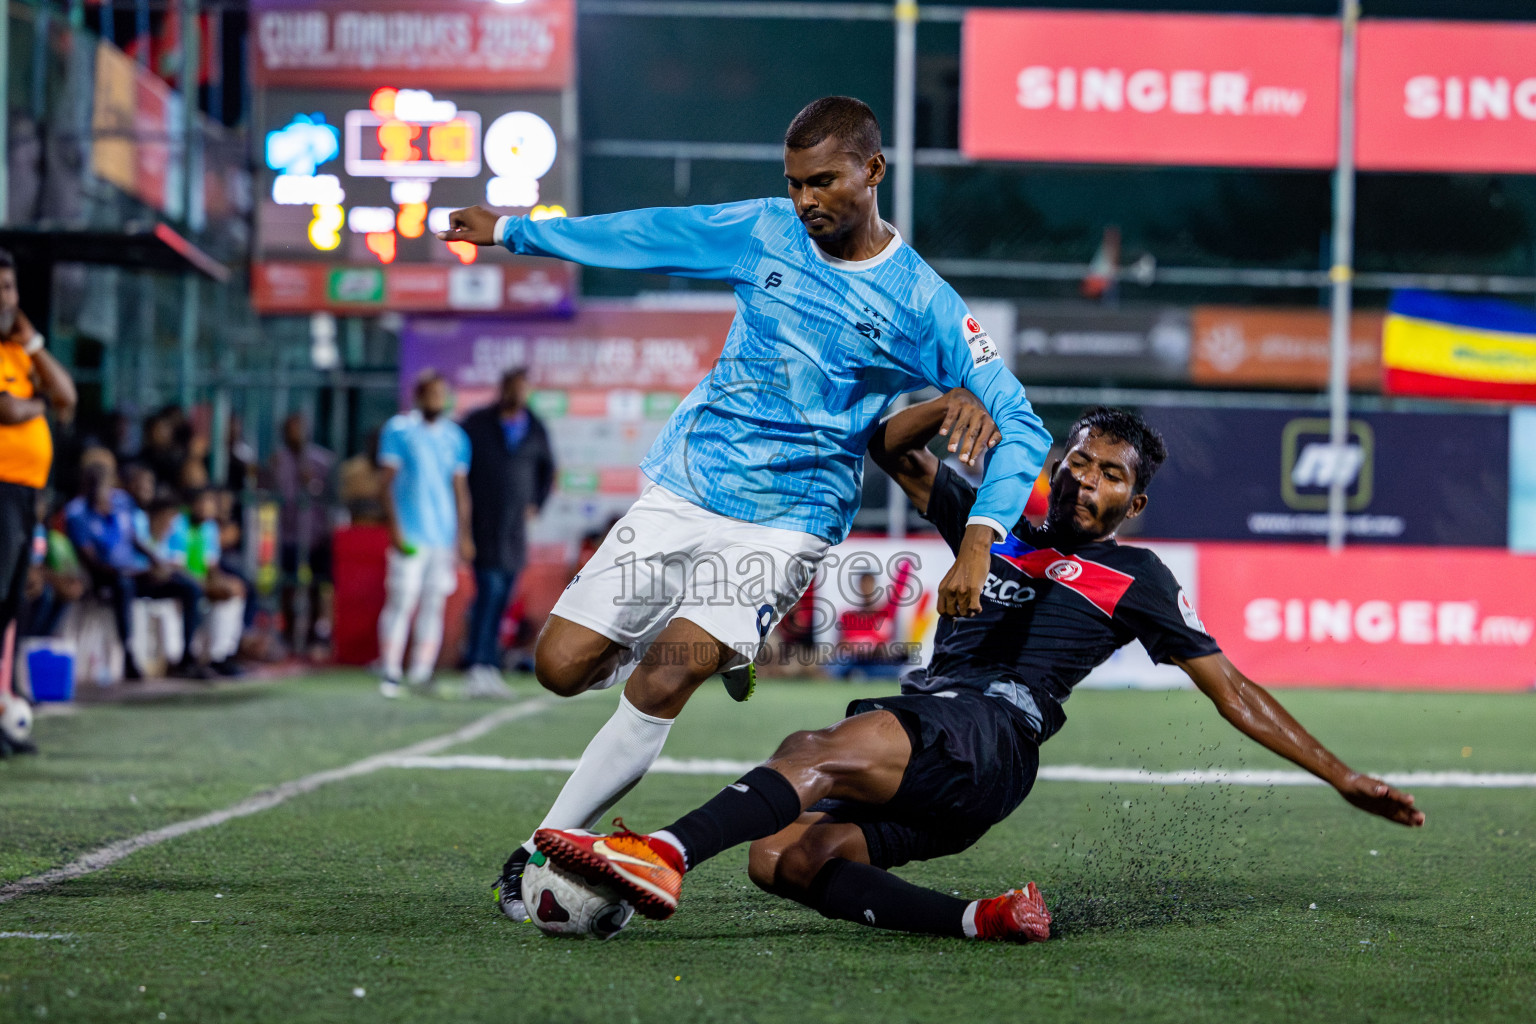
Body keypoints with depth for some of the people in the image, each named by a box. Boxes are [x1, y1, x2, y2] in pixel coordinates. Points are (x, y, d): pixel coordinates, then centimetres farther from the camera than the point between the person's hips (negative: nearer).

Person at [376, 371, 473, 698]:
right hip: (410, 534, -4)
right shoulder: (399, 429, -1)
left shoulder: (455, 437, 12)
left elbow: (460, 488, 15)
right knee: (401, 600, -8)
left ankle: (422, 672, 7)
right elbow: (388, 481, -3)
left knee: (435, 603, 3)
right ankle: (389, 672, -4)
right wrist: (394, 528, -10)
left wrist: (463, 535, 10)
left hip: (445, 534, 4)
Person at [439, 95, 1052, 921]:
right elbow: (647, 236, 17)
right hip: (679, 491, 4)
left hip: (783, 525, -4)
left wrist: (979, 542, -23)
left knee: (658, 688, -22)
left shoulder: (922, 305, -7)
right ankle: (705, 643, 26)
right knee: (561, 666, -3)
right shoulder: (765, 232, 4)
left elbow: (1021, 428, -8)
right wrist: (512, 231, 23)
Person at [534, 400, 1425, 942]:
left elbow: (1233, 691, 20)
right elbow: (894, 446, 29)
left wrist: (1342, 777, 16)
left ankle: (665, 855, -56)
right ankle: (980, 920, -29)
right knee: (783, 856, -21)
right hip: (927, 767, 6)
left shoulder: (1134, 579, 18)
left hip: (994, 731, -6)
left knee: (819, 751, -35)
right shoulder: (995, 530, 31)